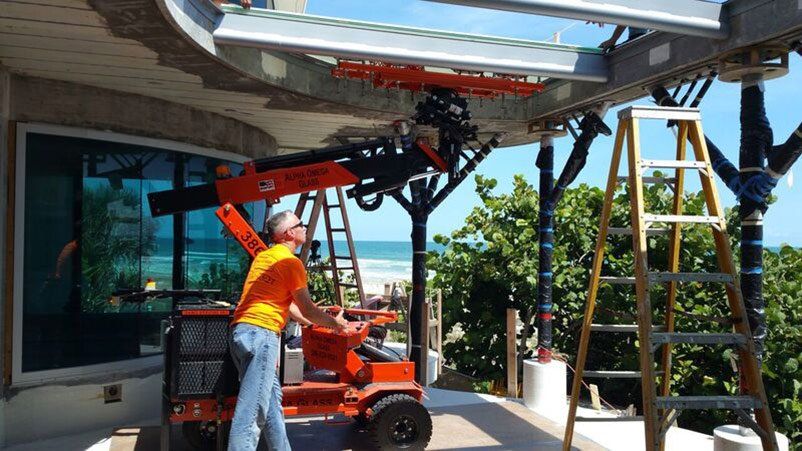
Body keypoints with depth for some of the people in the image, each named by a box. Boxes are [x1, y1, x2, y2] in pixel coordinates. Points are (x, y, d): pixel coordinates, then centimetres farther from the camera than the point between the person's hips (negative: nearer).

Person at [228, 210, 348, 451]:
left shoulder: (262, 257, 19)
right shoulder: (292, 262, -6)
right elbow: (307, 309, 0)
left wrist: (314, 321, 37)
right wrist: (335, 323, 16)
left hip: (240, 330, 9)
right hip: (261, 333, -9)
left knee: (272, 398, 17)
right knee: (252, 408, -8)